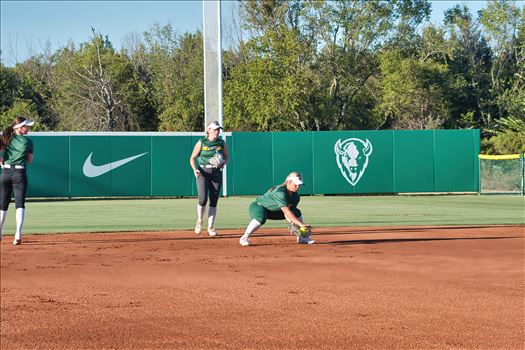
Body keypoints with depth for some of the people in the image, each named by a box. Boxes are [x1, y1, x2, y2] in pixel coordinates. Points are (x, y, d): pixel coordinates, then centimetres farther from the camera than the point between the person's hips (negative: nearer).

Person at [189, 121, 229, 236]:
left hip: (216, 173, 3)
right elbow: (192, 158, 3)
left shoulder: (222, 143, 4)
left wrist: (223, 163, -7)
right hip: (202, 172, -3)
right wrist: (195, 169, -14)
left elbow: (226, 158, 15)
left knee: (214, 201, 1)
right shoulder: (201, 143, -3)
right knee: (203, 199, -14)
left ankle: (210, 227, 9)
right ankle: (199, 221, 13)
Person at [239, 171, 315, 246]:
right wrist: (300, 224, -46)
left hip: (275, 211, 8)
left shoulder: (295, 196, -11)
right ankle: (244, 238, -26)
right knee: (261, 218, -41)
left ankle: (302, 238, 8)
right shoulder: (280, 192, -36)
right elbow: (286, 211, -42)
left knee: (297, 212, -1)